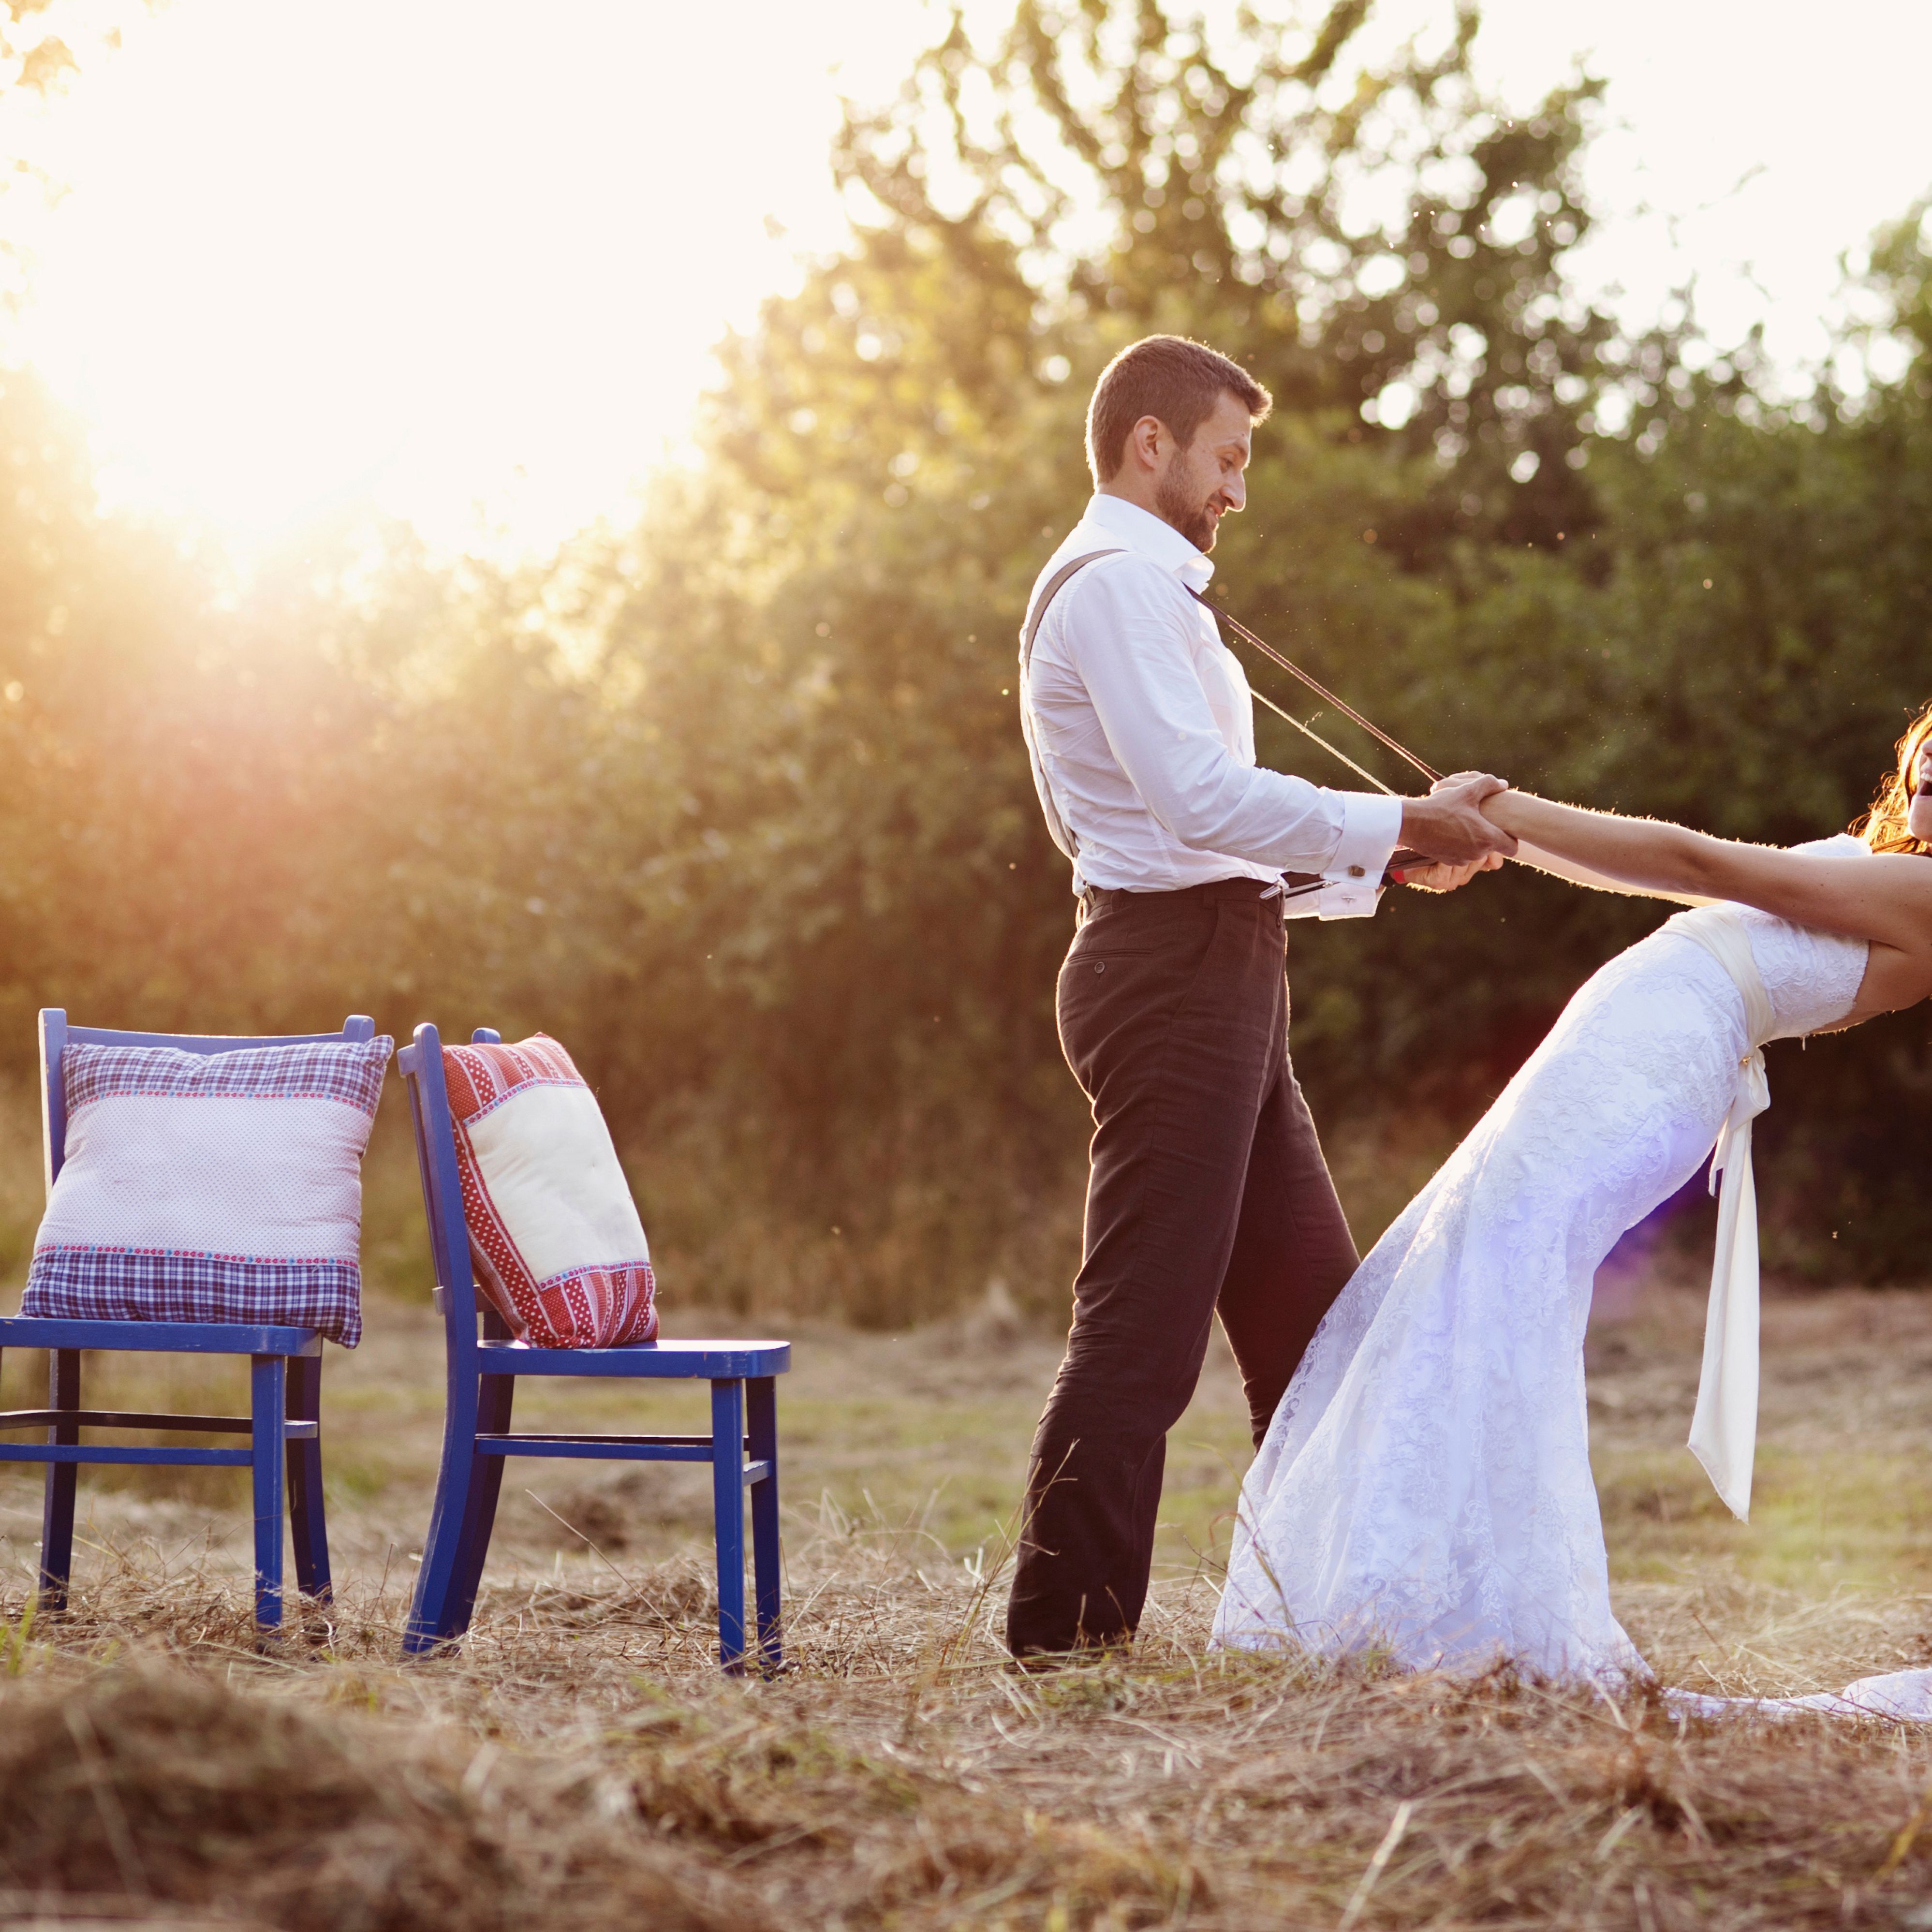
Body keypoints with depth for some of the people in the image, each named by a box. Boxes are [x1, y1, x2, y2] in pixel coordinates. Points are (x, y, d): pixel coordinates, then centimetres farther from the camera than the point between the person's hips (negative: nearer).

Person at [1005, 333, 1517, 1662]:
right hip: (1171, 975, -11)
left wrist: (1387, 864, 16)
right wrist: (1398, 827, -16)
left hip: (1218, 978, 11)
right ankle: (1063, 1638, -4)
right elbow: (1204, 800, -21)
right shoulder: (1119, 586, -9)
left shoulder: (1149, 592, 25)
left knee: (1311, 1315, 13)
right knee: (1144, 1328, -9)